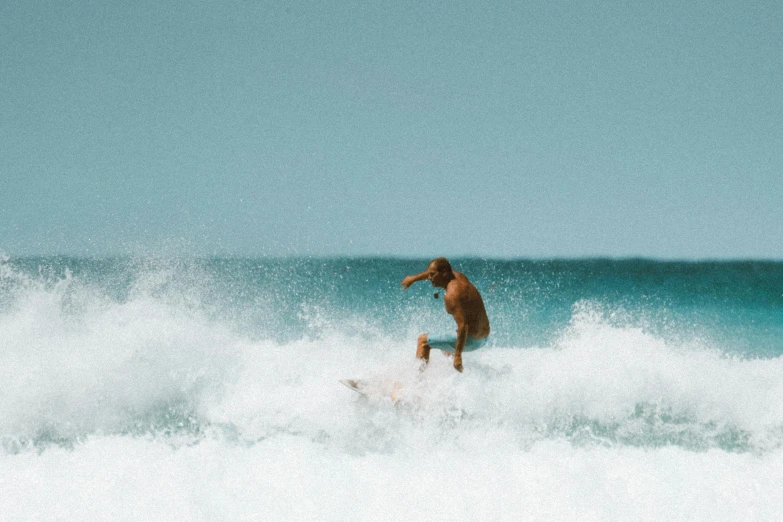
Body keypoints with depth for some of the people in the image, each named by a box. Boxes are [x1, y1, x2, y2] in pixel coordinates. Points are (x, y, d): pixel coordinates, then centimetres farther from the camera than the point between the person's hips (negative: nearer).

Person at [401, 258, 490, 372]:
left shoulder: (451, 296, -24)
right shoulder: (460, 277, 4)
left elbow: (463, 326, -31)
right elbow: (434, 270, 26)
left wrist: (458, 355, -32)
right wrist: (414, 278, 37)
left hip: (470, 340, -10)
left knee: (423, 340, 0)